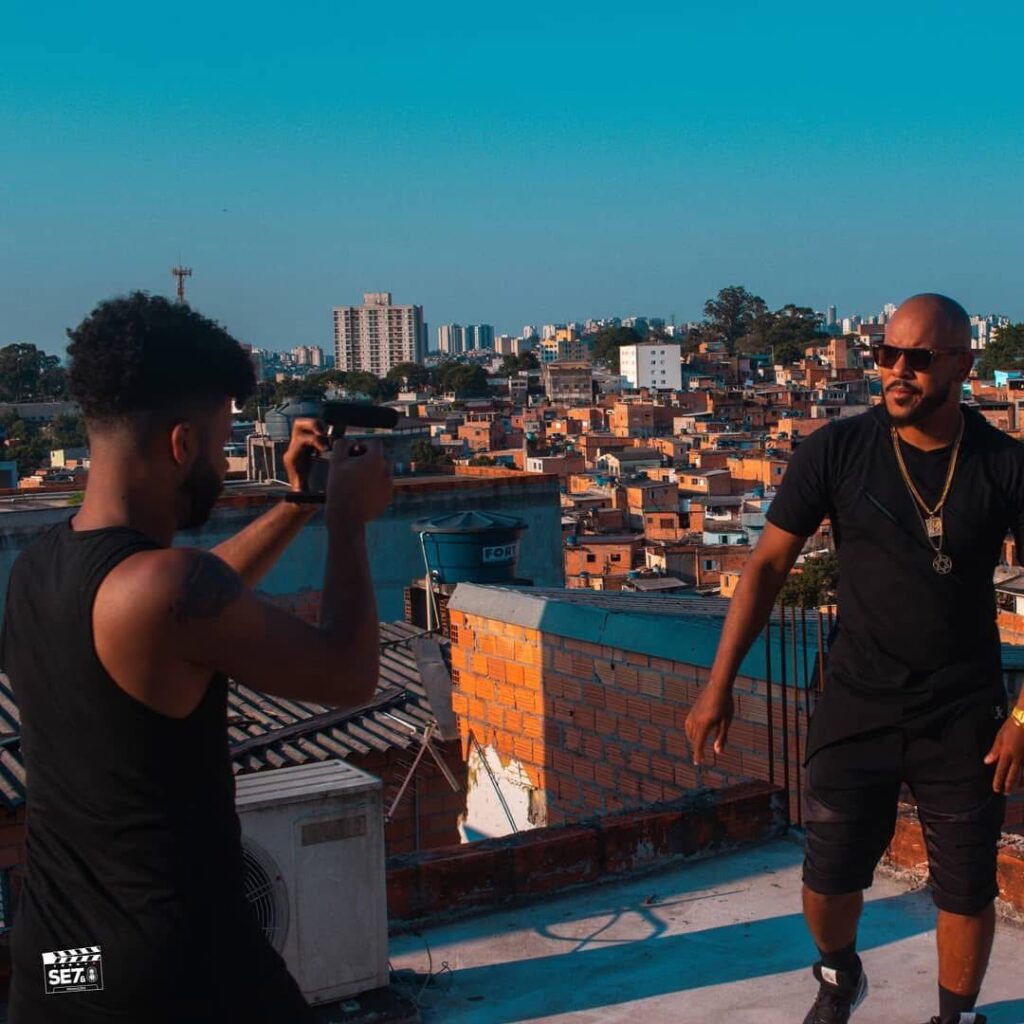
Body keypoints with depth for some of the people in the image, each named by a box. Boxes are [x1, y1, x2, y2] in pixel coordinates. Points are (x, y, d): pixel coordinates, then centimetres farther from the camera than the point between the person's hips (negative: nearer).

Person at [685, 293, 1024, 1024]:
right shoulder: (837, 451, -10)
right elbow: (769, 566, -4)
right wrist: (719, 686, -7)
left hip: (965, 717, 0)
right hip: (856, 707, 0)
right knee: (829, 875, 9)